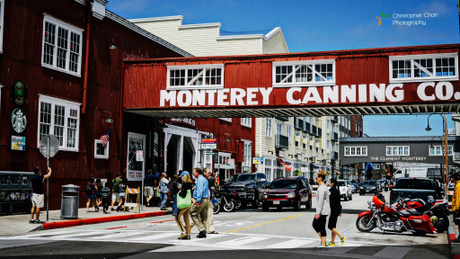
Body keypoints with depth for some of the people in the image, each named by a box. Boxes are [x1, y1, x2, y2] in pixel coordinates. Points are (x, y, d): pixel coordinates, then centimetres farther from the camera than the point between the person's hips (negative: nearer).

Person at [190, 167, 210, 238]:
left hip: (201, 200, -10)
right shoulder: (204, 179, 20)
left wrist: (198, 201, -24)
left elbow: (200, 190, -20)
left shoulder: (200, 179, -11)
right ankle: (203, 232, 11)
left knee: (193, 214, -5)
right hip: (206, 199, 10)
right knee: (204, 216, 10)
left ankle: (202, 229, -12)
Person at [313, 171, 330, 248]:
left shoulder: (321, 188, -17)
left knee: (322, 227, -3)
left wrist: (318, 212, -20)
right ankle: (323, 241, 18)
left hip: (322, 211, -10)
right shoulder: (324, 187, 15)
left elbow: (321, 201, -21)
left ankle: (323, 245, 2)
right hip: (324, 210, 10)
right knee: (315, 225, 15)